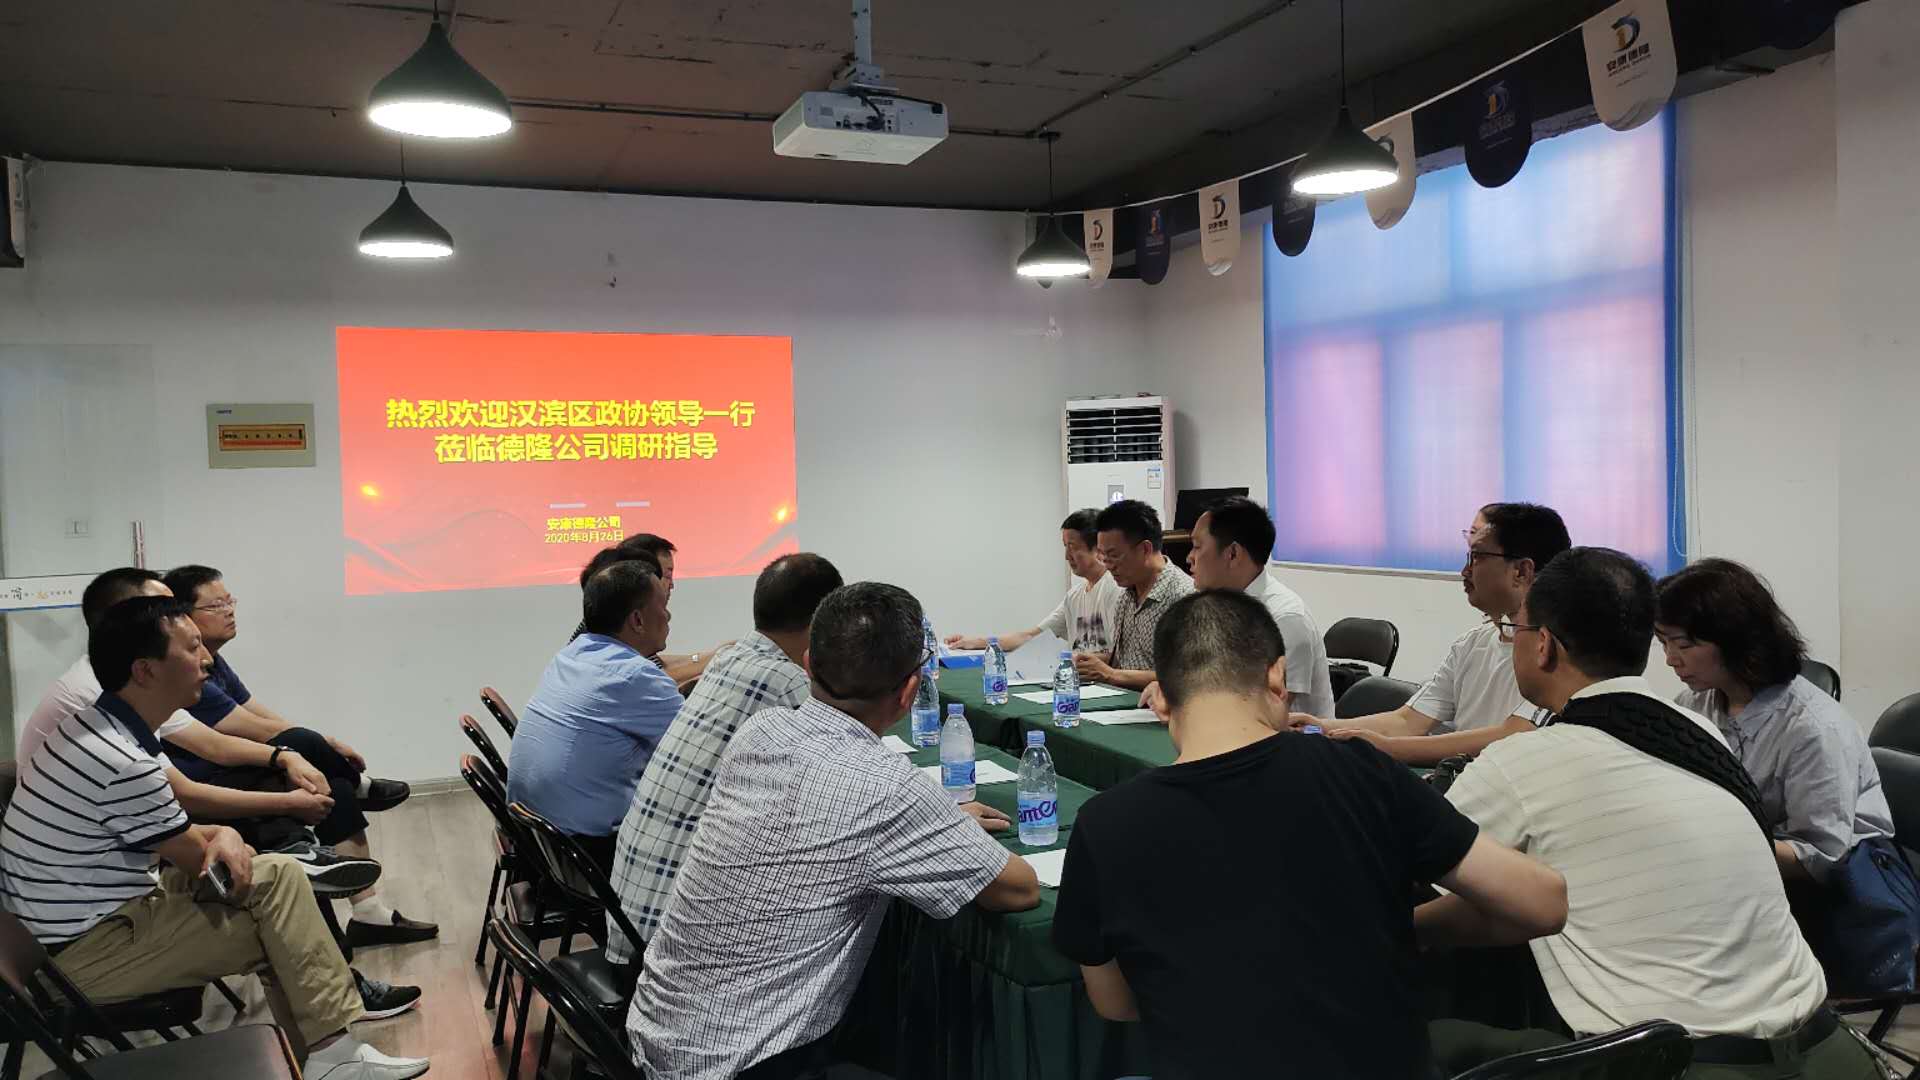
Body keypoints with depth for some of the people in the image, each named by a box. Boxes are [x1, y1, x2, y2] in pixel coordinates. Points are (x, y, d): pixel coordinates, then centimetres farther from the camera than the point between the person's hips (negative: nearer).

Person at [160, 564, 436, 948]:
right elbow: (256, 729, -19)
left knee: (336, 792, -6)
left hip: (229, 776, 10)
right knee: (301, 744, -29)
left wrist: (322, 746, 0)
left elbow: (263, 715, 12)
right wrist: (327, 744, -8)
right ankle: (360, 786, 2)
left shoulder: (212, 661, 13)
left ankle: (369, 915, -2)